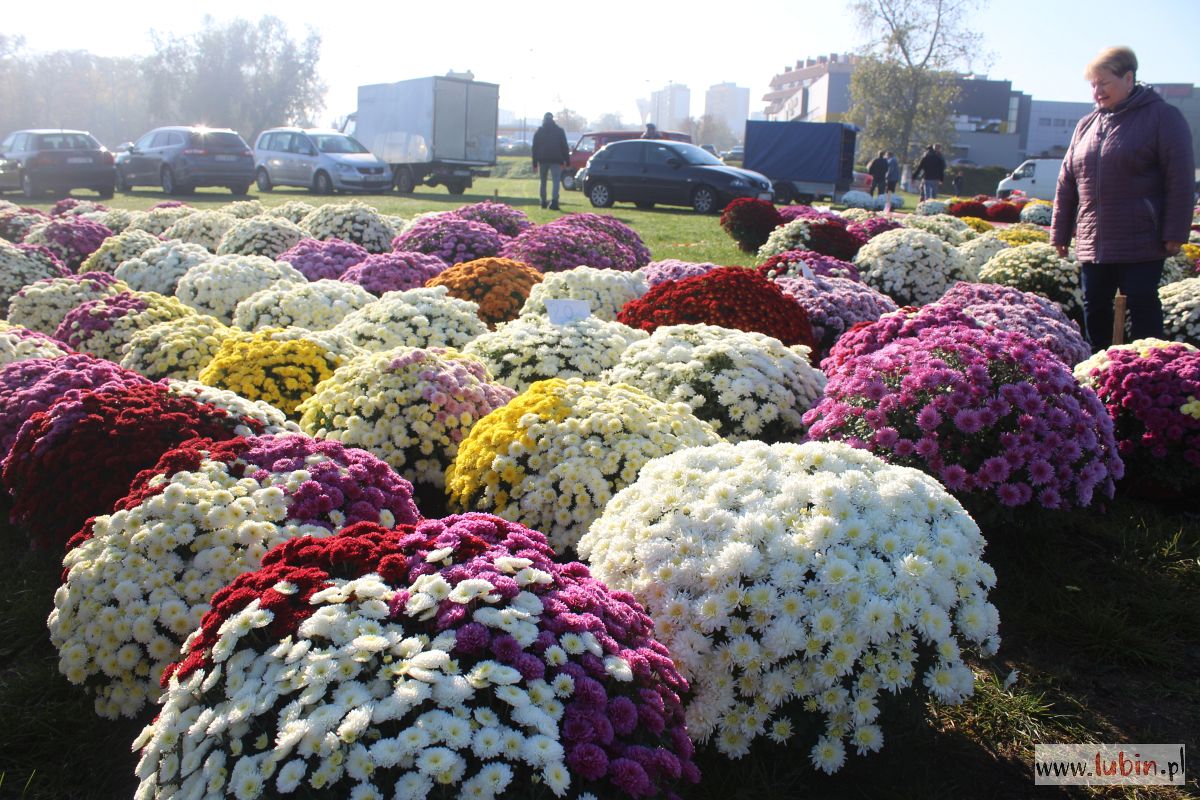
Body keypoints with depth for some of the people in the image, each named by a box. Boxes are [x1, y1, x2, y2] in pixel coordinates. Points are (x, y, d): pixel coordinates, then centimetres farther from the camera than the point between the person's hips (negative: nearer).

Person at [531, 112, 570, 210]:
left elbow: (534, 148, 7)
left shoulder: (538, 132, 9)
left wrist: (535, 163, 8)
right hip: (556, 160, -2)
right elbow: (564, 147, 3)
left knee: (543, 181, 15)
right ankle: (554, 200, -26)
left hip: (543, 160, 2)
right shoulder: (560, 131, 5)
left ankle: (543, 202, 17)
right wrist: (567, 161, 5)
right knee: (556, 180, -7)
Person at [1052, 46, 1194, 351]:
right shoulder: (1087, 125, 14)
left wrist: (1175, 233, -13)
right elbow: (1066, 182, 15)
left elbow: (1180, 179, -8)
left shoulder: (1163, 116, -3)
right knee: (1095, 309, 10)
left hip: (1141, 243, -6)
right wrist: (1060, 232, 12)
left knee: (1143, 309, -3)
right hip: (1093, 242, 6)